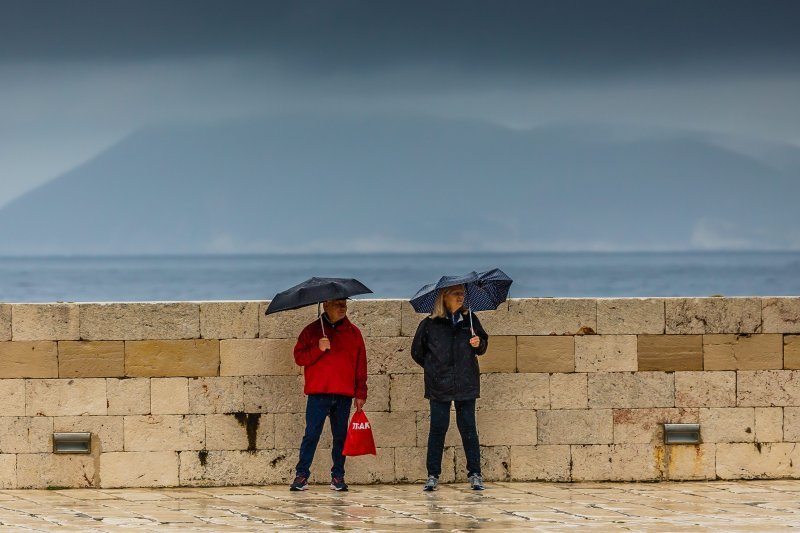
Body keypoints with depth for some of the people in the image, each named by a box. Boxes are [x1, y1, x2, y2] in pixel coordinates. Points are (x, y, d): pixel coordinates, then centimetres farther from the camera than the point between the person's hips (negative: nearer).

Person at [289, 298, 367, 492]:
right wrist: (318, 349, -16)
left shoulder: (353, 332, 11)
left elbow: (361, 364, 11)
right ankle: (302, 475, -1)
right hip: (318, 394, -2)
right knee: (311, 434, -5)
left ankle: (338, 476, 13)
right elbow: (299, 356, 1)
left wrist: (361, 394, 5)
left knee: (340, 436, 6)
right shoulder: (312, 330, 6)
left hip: (344, 394, 2)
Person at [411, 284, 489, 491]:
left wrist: (479, 344, -5)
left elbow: (482, 346, 16)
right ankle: (433, 475, 7)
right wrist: (433, 367, 11)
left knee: (468, 427, 2)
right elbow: (417, 352, 11)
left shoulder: (470, 320, 6)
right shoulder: (429, 324, 0)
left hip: (466, 385, 1)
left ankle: (475, 474, 7)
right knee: (438, 428, 1)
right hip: (439, 386, -1)